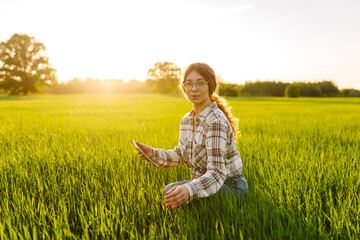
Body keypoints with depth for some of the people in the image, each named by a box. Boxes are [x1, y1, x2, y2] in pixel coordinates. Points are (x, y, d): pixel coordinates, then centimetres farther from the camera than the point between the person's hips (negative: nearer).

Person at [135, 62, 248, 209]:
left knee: (170, 191, -25)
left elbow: (216, 174, -30)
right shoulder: (186, 120, 3)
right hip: (205, 183, 8)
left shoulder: (216, 122, -23)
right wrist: (153, 154, -3)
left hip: (229, 186, -8)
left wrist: (189, 190, -48)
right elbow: (181, 155, 13)